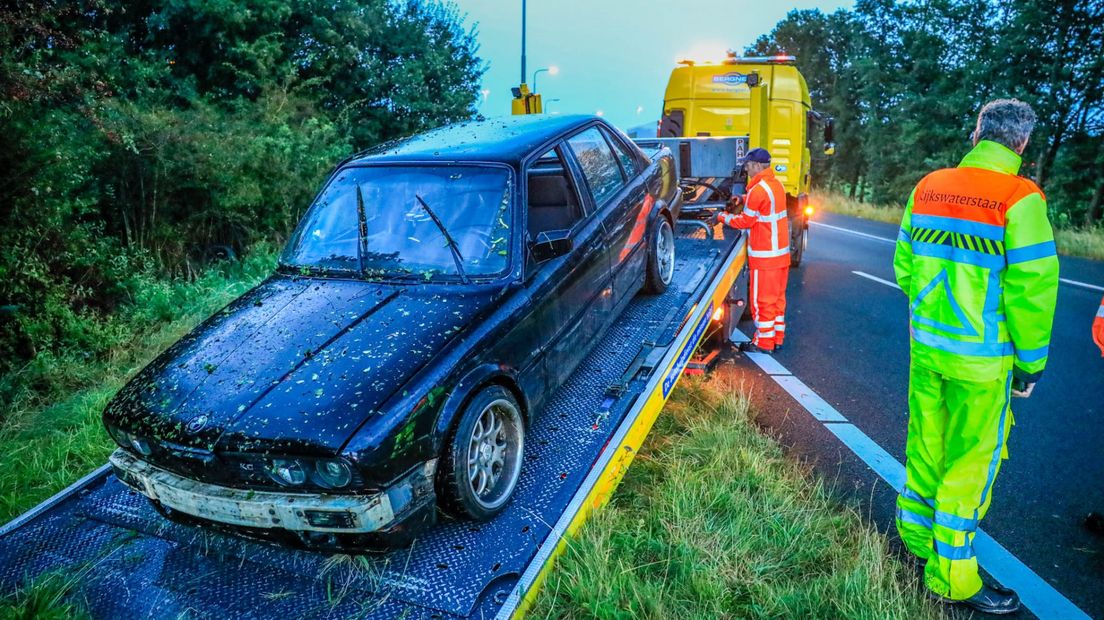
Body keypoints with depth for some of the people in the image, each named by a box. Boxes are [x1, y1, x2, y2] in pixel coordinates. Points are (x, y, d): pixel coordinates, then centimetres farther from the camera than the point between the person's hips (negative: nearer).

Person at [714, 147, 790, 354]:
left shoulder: (758, 190, -18)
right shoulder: (776, 184, 9)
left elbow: (745, 221, -11)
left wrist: (722, 217, 1)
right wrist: (744, 199, 13)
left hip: (764, 255, -9)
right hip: (781, 251, 9)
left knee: (762, 299, 0)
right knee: (777, 296, 15)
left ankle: (763, 342, 8)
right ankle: (777, 337, 23)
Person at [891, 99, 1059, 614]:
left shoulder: (928, 186, 1)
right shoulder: (1019, 199, -16)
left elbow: (904, 264, 8)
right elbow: (1032, 288, -15)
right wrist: (1030, 364, -3)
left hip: (926, 346, 6)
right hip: (981, 359, -5)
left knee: (925, 445, 20)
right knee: (969, 462, 7)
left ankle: (916, 534, 39)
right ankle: (949, 576, 20)